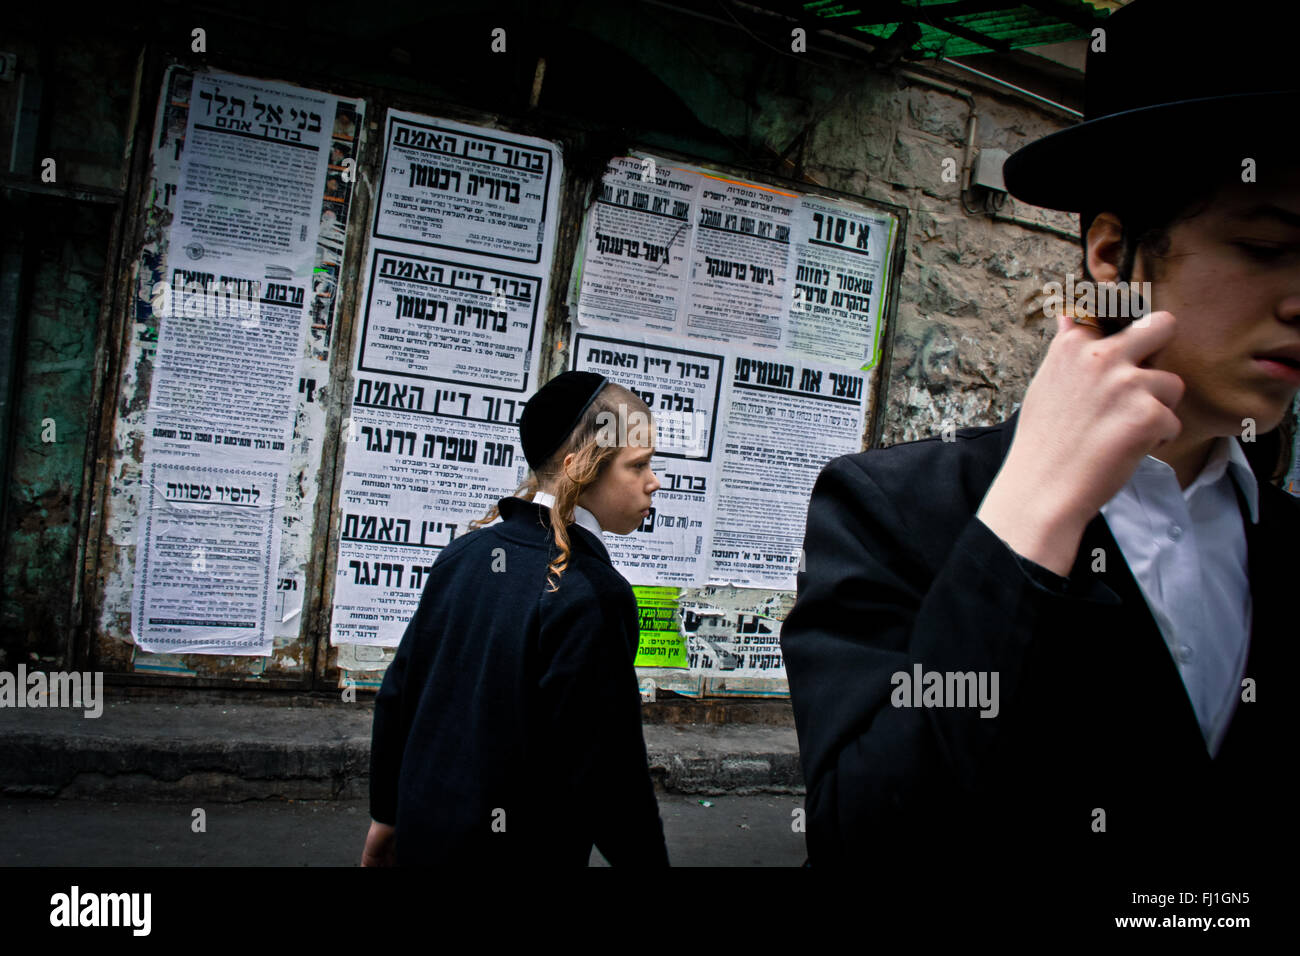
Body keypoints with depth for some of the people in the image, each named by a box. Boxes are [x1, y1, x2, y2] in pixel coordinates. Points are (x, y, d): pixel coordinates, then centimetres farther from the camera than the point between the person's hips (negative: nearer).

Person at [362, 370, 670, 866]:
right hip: (519, 849, -6)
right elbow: (608, 768, -22)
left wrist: (387, 813, 17)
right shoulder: (591, 592, -23)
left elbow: (398, 692, 6)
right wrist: (645, 857, -9)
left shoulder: (467, 551, -1)